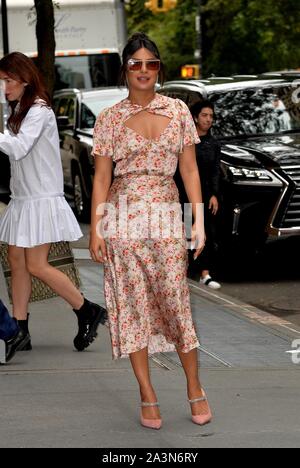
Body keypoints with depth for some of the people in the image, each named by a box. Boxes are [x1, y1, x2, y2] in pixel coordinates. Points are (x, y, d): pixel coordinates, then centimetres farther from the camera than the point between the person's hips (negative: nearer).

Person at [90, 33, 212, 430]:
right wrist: (95, 229, -4)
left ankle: (195, 388, 12)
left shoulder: (178, 111, 6)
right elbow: (101, 177, 3)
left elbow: (189, 169, 7)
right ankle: (148, 396, 8)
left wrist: (199, 218, -1)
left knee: (176, 302, -3)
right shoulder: (109, 119, 4)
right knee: (131, 304, 1)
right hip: (123, 217, 0)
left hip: (166, 216, 0)